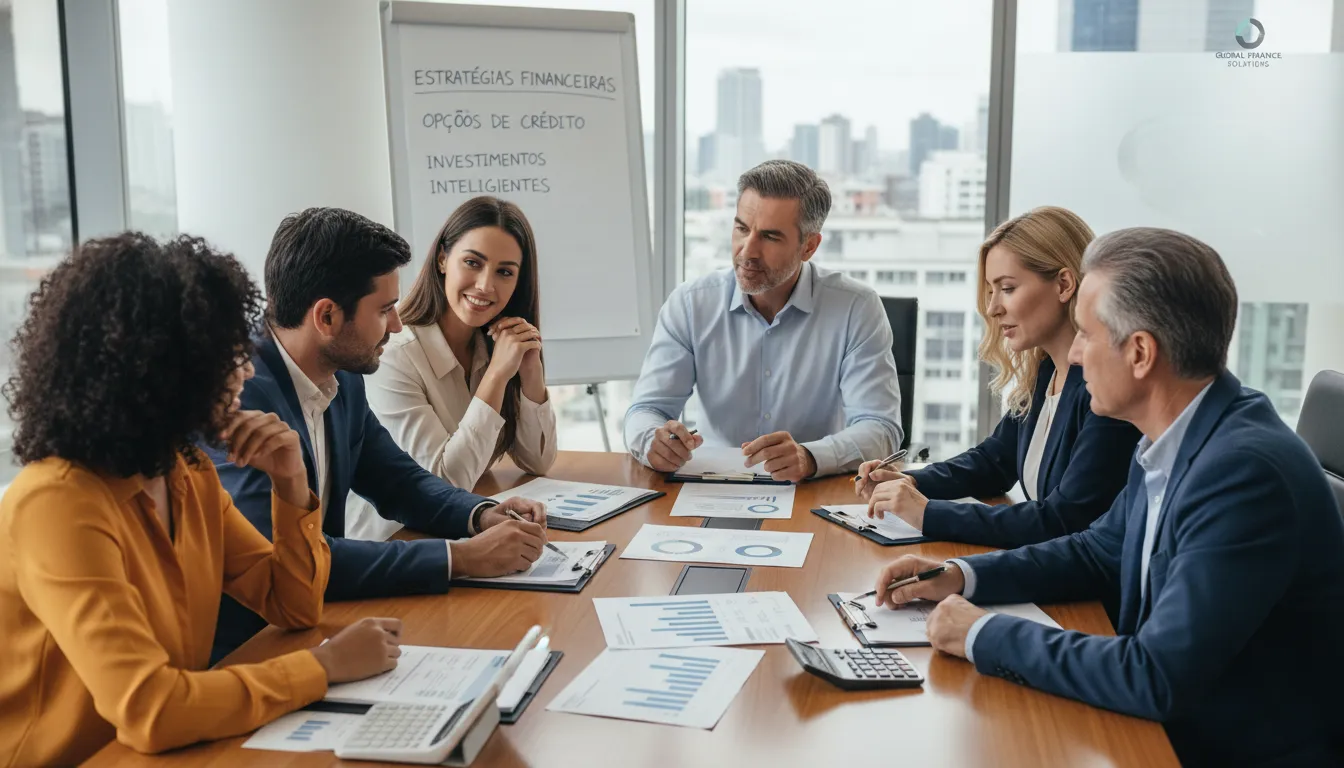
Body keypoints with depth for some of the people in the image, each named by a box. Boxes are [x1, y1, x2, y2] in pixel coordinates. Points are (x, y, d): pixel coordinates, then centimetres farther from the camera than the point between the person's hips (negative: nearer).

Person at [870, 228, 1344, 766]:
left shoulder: (1245, 470, -27)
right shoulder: (1174, 439, -2)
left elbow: (1157, 680, -28)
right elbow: (1098, 553, 14)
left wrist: (985, 635, -18)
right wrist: (961, 576, 1)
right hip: (1172, 724, 7)